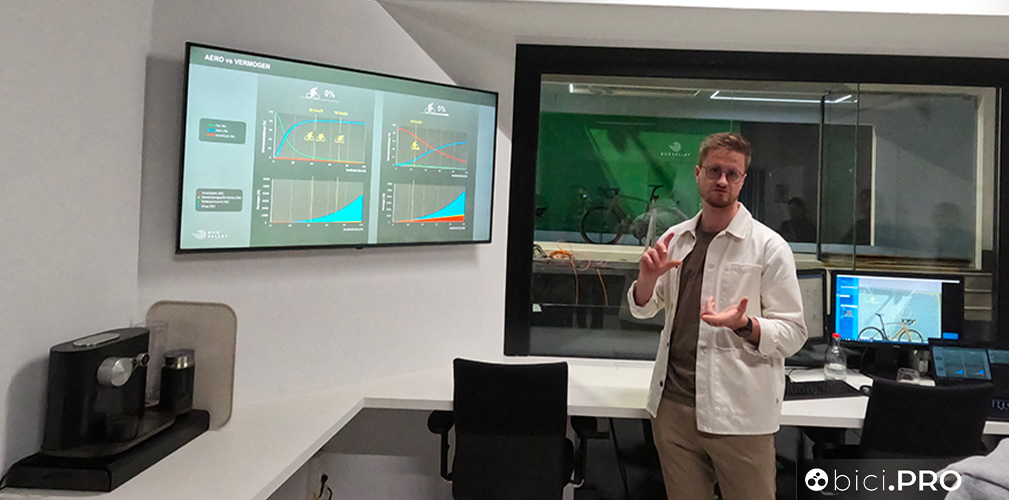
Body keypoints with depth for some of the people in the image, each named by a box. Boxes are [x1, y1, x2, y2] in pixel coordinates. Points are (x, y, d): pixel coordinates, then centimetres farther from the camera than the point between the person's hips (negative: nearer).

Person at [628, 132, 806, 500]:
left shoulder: (768, 246, -5)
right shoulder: (676, 238, 8)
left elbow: (793, 333, -5)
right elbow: (643, 309, 15)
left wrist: (743, 325, -24)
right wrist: (648, 276, -6)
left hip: (738, 415, -3)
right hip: (672, 405, 4)